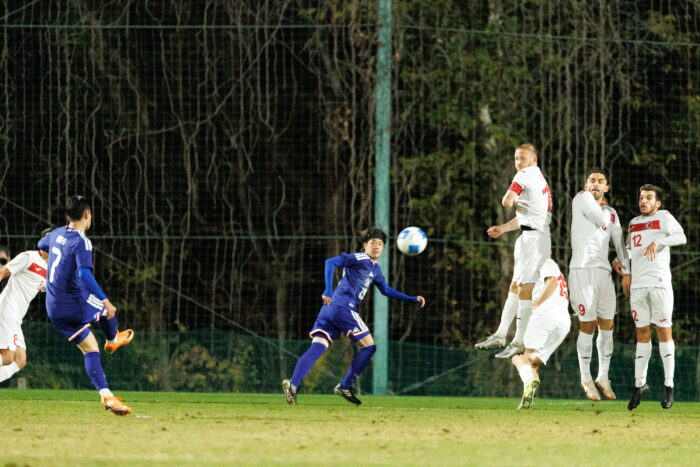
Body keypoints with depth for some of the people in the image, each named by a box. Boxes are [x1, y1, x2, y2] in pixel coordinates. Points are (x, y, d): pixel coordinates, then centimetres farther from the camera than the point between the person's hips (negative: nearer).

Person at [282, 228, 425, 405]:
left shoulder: (375, 268, 26)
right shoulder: (359, 259, -3)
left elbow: (386, 290, 38)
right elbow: (331, 262, -13)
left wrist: (412, 299, 35)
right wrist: (328, 291, -22)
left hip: (330, 309, 9)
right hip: (343, 308, -9)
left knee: (317, 348, -5)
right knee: (368, 346, 0)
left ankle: (293, 383, -23)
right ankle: (345, 386, 0)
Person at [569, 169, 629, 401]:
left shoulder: (611, 212, 19)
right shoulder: (582, 199, 0)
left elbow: (619, 241, 22)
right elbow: (602, 221, -11)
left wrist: (626, 270, 14)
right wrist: (602, 209, 11)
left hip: (604, 271, 6)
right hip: (582, 270, -6)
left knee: (607, 325, 6)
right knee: (587, 326, -6)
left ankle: (603, 377, 18)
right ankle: (586, 379, 4)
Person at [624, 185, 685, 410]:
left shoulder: (664, 217, 3)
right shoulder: (634, 223, 19)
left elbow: (681, 237, -13)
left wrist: (657, 242, -27)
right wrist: (626, 274, 20)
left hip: (660, 283, -5)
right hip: (637, 284, 5)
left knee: (664, 331, -3)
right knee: (642, 333, 6)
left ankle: (669, 385, -1)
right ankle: (640, 383, 10)